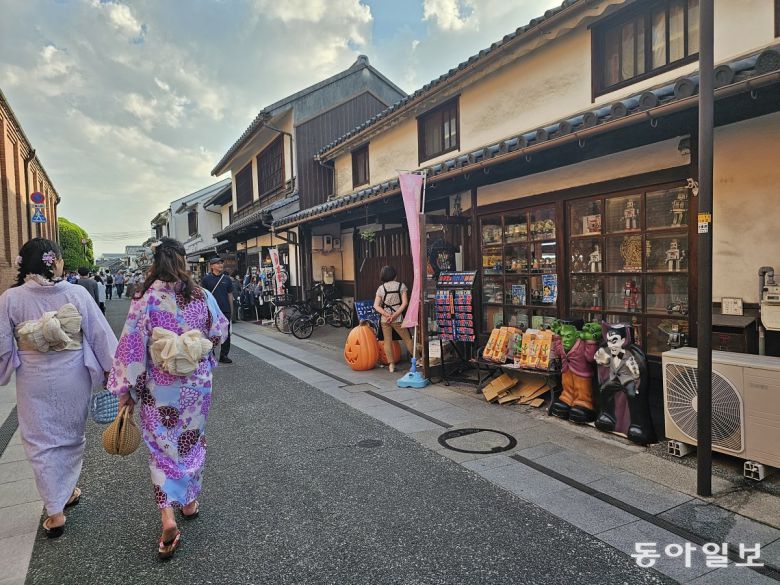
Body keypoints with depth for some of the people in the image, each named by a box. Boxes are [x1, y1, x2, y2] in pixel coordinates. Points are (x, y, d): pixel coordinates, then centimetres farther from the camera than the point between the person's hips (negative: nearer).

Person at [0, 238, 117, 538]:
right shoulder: (77, 293, -12)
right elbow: (100, 334, -8)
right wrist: (111, 369, 3)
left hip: (34, 382, 0)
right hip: (73, 379, 1)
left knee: (42, 443, 12)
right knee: (72, 436, 21)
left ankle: (55, 511, 17)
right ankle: (69, 491, 39)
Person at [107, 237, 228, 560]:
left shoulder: (145, 299, -12)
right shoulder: (202, 296, -8)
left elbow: (132, 345, -11)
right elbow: (220, 332, 4)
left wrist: (125, 389, -2)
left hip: (158, 388, -1)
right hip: (196, 385, 2)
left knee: (162, 447, 11)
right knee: (192, 441, 19)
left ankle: (167, 516, 0)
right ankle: (190, 502, 34)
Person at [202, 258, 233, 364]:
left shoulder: (226, 278, 6)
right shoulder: (206, 279, 0)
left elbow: (230, 294, 10)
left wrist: (231, 309, 8)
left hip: (225, 310, 2)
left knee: (226, 333, 5)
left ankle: (224, 355, 14)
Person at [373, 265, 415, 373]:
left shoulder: (381, 288, 2)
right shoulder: (401, 286, -1)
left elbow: (376, 306, -5)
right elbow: (405, 303, -10)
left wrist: (387, 315, -11)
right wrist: (395, 315, -13)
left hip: (385, 319, 1)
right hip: (398, 319, -1)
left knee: (387, 341, 6)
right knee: (407, 339, 9)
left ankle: (391, 364, 5)